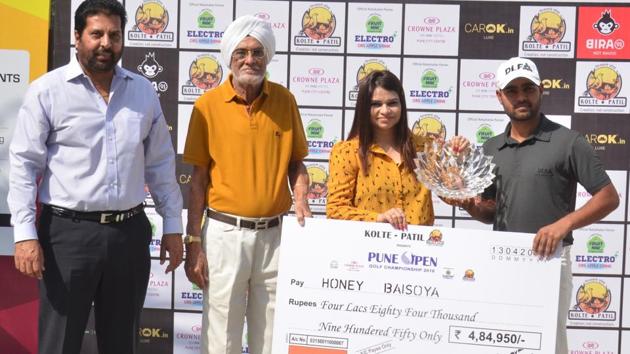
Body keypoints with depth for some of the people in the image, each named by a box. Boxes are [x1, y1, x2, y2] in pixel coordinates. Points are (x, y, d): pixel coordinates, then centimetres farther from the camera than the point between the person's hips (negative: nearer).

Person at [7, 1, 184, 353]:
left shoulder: (144, 91, 8)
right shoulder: (47, 91, -4)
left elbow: (161, 163, 11)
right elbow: (24, 165, -6)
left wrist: (173, 225, 9)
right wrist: (25, 233, -13)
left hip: (130, 232, 4)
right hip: (68, 232, -4)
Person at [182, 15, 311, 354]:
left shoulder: (285, 100, 3)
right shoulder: (208, 105, -4)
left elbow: (295, 161, 11)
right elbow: (198, 177, -1)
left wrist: (301, 199, -9)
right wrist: (193, 241, -3)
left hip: (274, 234, 2)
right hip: (225, 233, -2)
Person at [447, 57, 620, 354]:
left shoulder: (567, 142, -6)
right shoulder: (491, 149, 10)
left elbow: (609, 198, -7)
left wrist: (564, 223, -22)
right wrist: (470, 205, -6)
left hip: (548, 258, -5)